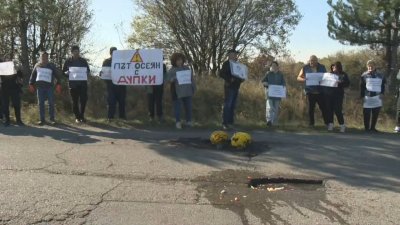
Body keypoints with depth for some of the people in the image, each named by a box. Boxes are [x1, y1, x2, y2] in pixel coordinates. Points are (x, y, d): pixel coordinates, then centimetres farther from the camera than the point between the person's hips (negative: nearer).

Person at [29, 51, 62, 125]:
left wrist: (58, 84, -5)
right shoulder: (37, 66, 12)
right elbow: (33, 75, 15)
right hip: (40, 86, 2)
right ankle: (42, 119, 8)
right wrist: (31, 84, 7)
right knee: (40, 103, 2)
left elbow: (57, 75, 5)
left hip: (49, 87, -1)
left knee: (51, 103, -2)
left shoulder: (51, 66, 7)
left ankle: (52, 119, 8)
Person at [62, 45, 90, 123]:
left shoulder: (83, 61, 11)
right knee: (75, 101, 2)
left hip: (83, 83, 1)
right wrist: (68, 73, -9)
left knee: (84, 99, -5)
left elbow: (88, 70, 19)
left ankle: (82, 116, 12)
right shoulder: (68, 61, 7)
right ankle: (77, 117, 12)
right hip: (73, 83, -1)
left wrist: (85, 74, -2)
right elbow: (63, 72, 11)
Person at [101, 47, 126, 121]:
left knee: (122, 100, 5)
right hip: (111, 83, -1)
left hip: (121, 83, 1)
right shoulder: (106, 61, 11)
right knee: (111, 100, -5)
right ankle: (110, 116, 0)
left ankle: (122, 115, 14)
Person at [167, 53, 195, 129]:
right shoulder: (171, 70, 2)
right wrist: (173, 79, -27)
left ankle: (189, 121, 19)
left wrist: (193, 88, 12)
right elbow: (169, 80, -6)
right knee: (177, 107, -3)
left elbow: (191, 79, 16)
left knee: (188, 107, 7)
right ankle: (178, 122, 4)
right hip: (177, 93, -4)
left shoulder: (186, 68, 13)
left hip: (187, 91, 4)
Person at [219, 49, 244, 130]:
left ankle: (230, 123, 14)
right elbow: (221, 74, -13)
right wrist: (230, 79, -21)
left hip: (236, 87, 8)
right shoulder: (226, 63, -4)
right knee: (227, 105, -8)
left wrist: (241, 79, 6)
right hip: (229, 87, -8)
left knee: (232, 106, 9)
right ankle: (225, 124, -5)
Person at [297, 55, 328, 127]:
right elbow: (298, 77, 5)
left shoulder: (322, 67, 8)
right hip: (310, 91, 0)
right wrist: (304, 79, -18)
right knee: (311, 108, 5)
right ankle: (311, 123, 14)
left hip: (320, 91, 1)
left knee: (323, 107, 0)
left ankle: (327, 123, 10)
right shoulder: (305, 68, 5)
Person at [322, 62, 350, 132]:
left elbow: (347, 83, -2)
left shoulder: (343, 75, 6)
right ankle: (330, 124, 13)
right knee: (329, 110, 3)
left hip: (338, 95, -3)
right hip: (328, 94, 3)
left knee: (338, 110, -8)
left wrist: (340, 83, -20)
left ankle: (342, 125, 4)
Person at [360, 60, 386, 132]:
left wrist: (382, 93, 4)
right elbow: (362, 86, 1)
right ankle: (367, 128, 7)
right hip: (367, 97, -3)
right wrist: (362, 96, -6)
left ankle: (372, 127, 17)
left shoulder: (380, 75, 9)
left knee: (375, 114, 6)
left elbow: (383, 85, 18)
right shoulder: (364, 75, 2)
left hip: (377, 97, 3)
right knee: (367, 114, -3)